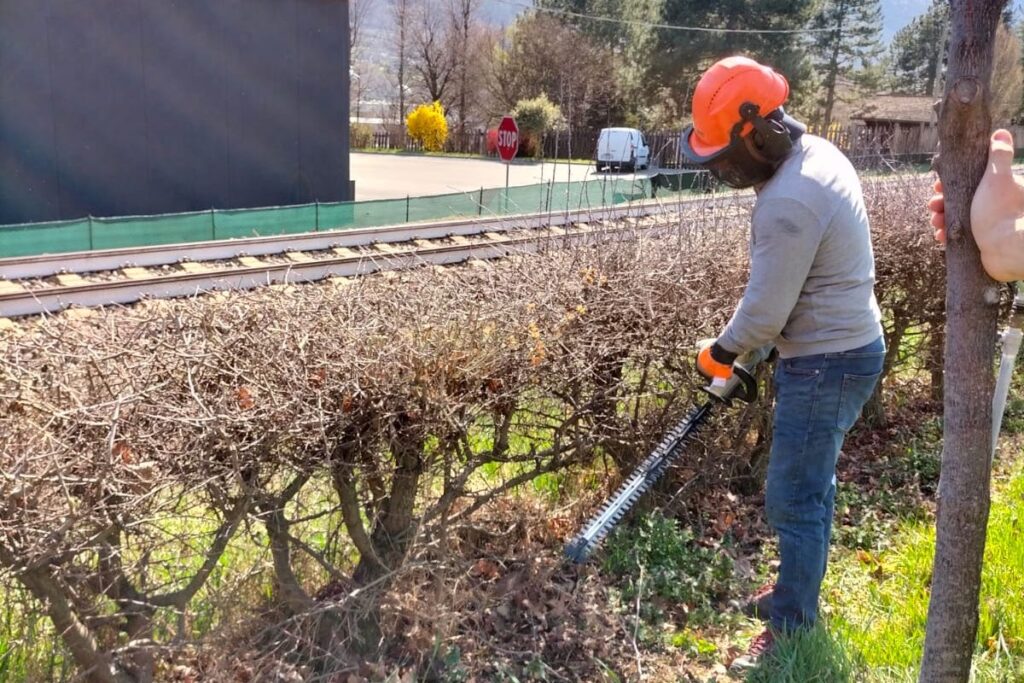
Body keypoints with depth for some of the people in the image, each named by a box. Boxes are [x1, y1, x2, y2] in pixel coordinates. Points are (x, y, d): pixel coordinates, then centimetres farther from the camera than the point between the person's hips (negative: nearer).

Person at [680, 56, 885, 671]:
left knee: (794, 499, 0)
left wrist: (721, 353, -3)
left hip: (825, 364, -10)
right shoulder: (820, 152, 4)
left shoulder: (787, 203, -28)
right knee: (812, 485, 22)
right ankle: (800, 589, 38)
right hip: (851, 345, 10)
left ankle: (792, 629, 14)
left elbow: (765, 312, -22)